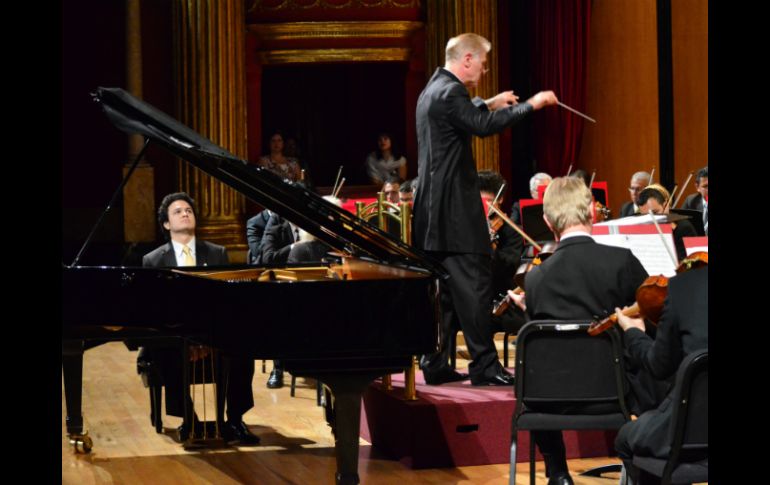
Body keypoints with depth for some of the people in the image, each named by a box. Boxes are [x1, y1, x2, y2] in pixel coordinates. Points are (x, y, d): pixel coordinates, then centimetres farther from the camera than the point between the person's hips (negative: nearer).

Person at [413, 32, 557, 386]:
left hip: (434, 206, 10)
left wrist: (489, 103, 27)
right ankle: (484, 365, -9)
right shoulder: (450, 91, -14)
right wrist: (531, 105, -20)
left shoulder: (434, 89, 17)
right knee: (474, 283, -9)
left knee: (446, 287, 12)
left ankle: (435, 363, 13)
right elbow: (483, 126, -26)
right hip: (455, 206, -10)